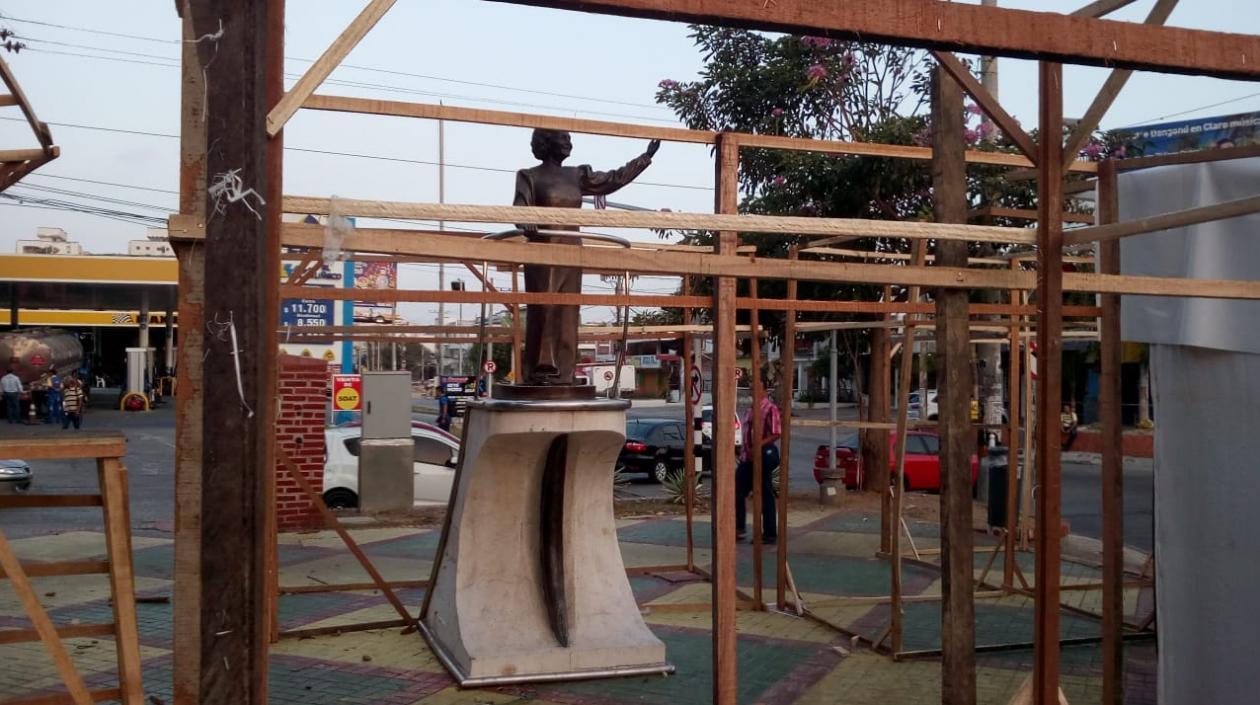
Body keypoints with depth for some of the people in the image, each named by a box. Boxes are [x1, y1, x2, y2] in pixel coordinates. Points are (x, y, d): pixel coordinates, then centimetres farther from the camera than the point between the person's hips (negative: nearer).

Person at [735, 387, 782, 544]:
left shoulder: (770, 408, -12)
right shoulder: (752, 409, 12)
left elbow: (776, 434, -17)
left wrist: (757, 447, -25)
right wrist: (745, 450, 15)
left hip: (763, 455, -8)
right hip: (747, 456, 8)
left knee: (765, 495, 0)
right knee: (738, 491, 8)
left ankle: (770, 534, 9)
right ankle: (739, 529, 18)